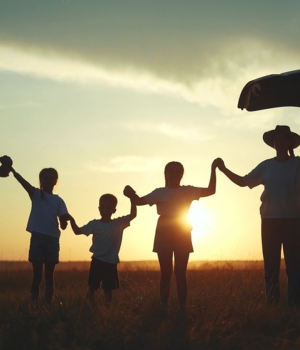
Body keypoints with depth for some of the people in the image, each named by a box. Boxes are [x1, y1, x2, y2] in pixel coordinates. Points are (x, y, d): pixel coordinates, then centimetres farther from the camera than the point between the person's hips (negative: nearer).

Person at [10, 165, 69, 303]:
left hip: (52, 238, 2)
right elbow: (25, 183, -17)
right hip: (37, 236, -2)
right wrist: (13, 171, -33)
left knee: (49, 275, 5)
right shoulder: (36, 194, 5)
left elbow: (63, 225, 9)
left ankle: (49, 304, 7)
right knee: (37, 274, -5)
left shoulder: (58, 201, 12)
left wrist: (65, 220, -11)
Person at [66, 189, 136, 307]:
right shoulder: (94, 224, 0)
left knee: (108, 289, 7)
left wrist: (131, 198, -24)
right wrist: (71, 220, -15)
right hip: (97, 261, 0)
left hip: (111, 263, 0)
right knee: (92, 287, 1)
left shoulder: (119, 223, -1)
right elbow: (77, 231, 1)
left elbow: (133, 215, -12)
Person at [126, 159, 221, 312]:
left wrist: (213, 169, -9)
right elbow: (140, 201, 1)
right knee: (166, 273, 2)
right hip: (164, 233, 0)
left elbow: (211, 190, -2)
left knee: (180, 273, 0)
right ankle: (164, 308, 6)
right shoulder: (159, 192, 6)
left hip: (182, 233, 0)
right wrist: (131, 194, -21)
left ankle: (182, 309, 1)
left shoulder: (188, 190, 6)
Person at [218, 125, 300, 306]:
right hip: (270, 220, 4)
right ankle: (272, 304, 10)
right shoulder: (267, 166, 10)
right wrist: (224, 169, 4)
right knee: (271, 265, 5)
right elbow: (243, 181, 13)